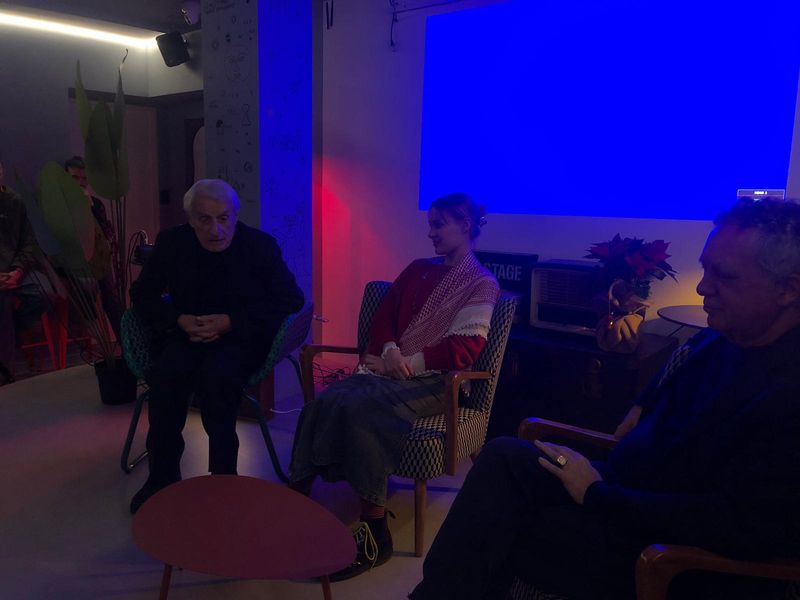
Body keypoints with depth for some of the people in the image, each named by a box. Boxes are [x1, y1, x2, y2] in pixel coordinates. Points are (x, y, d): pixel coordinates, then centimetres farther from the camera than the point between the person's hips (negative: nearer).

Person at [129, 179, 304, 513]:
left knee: (216, 378, -35)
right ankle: (162, 476, -11)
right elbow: (141, 294, 9)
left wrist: (230, 322, -18)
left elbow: (292, 298, -9)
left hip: (240, 338, -2)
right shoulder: (171, 243, 1)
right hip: (187, 334, 3)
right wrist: (179, 320, -12)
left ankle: (222, 480, -19)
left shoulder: (260, 245, -6)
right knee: (166, 376, -30)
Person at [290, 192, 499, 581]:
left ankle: (374, 534, -26)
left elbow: (463, 350, -10)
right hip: (389, 369, 6)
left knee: (360, 409, -33)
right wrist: (389, 351, -8)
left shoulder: (482, 285, 1)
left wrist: (404, 362, -13)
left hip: (432, 380, -6)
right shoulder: (418, 269, 21)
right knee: (324, 402, -24)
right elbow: (383, 317, 14)